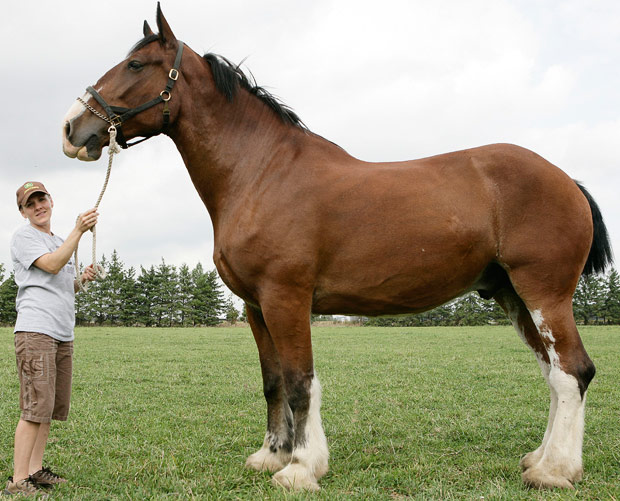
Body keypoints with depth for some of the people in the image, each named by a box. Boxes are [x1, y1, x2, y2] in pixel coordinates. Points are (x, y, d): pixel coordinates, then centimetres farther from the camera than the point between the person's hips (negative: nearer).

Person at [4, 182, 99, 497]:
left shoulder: (59, 242, 24)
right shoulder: (23, 237, 0)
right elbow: (51, 265, -16)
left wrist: (82, 280, 9)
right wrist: (78, 231, -17)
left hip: (63, 334, 8)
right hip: (35, 330, -8)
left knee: (52, 407, 9)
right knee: (36, 407, -14)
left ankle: (35, 470, 16)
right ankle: (18, 481, -11)